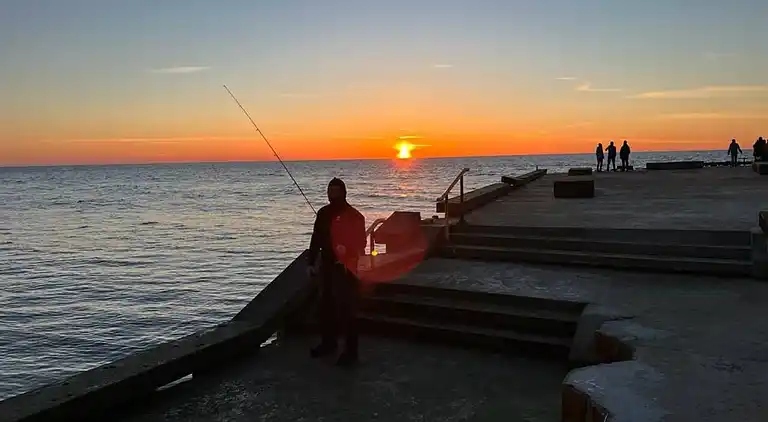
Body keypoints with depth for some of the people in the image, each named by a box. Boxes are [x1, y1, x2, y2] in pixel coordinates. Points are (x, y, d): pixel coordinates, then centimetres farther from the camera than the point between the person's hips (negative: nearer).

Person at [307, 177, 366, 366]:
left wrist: (347, 252, -29)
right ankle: (328, 342, 32)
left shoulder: (354, 216, -9)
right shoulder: (323, 213, 9)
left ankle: (351, 350, 4)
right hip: (327, 266, 7)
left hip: (346, 269, -6)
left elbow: (361, 243, -11)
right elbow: (316, 239, 14)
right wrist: (311, 262, 12)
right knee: (326, 306, 15)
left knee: (346, 309, -4)